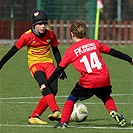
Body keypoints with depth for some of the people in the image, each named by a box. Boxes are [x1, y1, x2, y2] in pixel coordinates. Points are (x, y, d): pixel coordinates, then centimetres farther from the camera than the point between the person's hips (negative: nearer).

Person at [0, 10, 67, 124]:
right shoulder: (27, 36, -12)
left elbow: (56, 51, 12)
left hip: (48, 63, 4)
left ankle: (34, 117, -11)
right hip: (35, 64, -4)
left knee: (53, 90, -16)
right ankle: (56, 111, -45)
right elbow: (14, 50, -4)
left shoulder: (50, 35, -2)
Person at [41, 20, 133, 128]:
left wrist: (46, 84, 14)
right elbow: (112, 52, 18)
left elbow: (59, 70, 6)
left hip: (88, 83, -3)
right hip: (104, 80, 3)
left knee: (71, 99, 16)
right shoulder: (94, 43, 12)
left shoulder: (71, 51, 4)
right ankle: (114, 111, 5)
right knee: (106, 98, 30)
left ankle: (63, 122, 4)